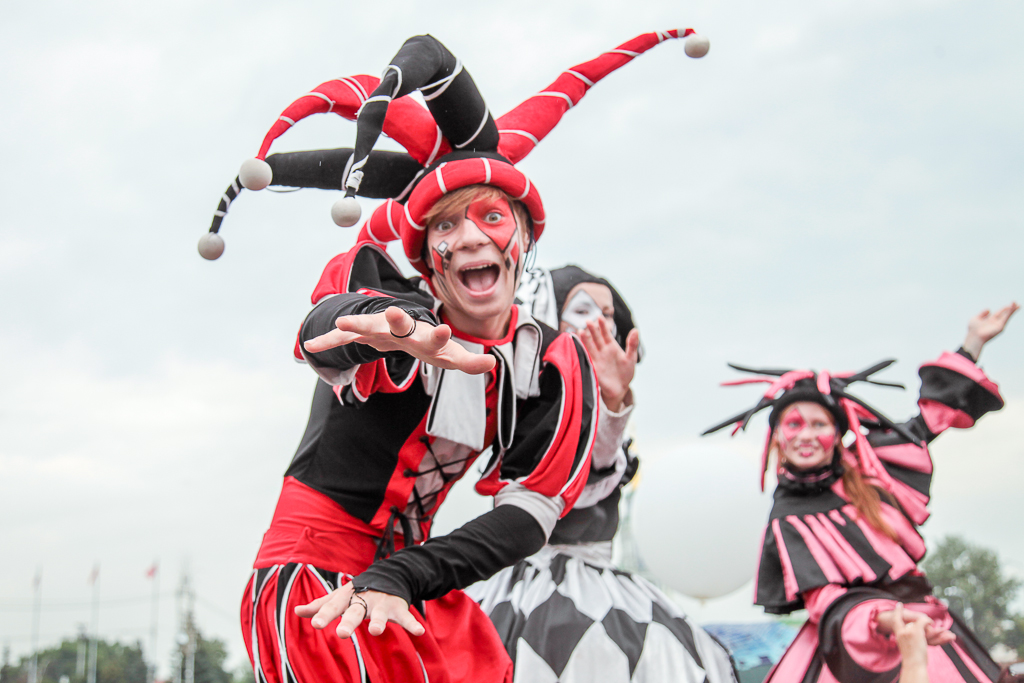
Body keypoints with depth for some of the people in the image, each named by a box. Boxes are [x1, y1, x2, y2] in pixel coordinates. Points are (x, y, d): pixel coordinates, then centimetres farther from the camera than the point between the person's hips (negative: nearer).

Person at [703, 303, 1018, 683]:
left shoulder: (868, 465, 11)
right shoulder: (786, 521, 1)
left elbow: (934, 413, 23)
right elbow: (824, 599, -11)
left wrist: (973, 343, 27)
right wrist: (883, 619, -29)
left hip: (924, 629, 4)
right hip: (852, 646, -3)